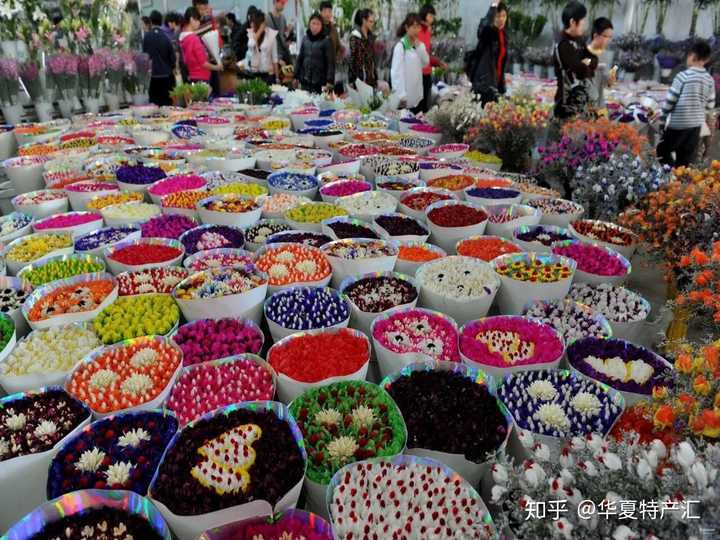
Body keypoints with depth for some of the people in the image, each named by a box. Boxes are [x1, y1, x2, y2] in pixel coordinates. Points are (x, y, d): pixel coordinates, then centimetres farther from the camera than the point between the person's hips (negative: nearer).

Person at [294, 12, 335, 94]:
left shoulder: (326, 40, -5)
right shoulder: (305, 39, 8)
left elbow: (330, 62, -9)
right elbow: (300, 58, 14)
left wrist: (329, 81, -16)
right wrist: (296, 76, 10)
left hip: (320, 82, -4)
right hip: (305, 81, 4)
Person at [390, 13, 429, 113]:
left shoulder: (419, 44, 10)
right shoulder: (401, 46, -13)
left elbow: (426, 63, 7)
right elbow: (397, 71, -17)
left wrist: (419, 47, -6)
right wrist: (401, 95, -21)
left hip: (417, 94, 7)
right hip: (405, 96, -7)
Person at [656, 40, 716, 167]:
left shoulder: (683, 76, -13)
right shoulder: (710, 80, 3)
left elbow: (669, 101, -11)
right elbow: (709, 105, 9)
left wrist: (662, 120, -1)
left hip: (678, 124, -5)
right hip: (696, 125, 6)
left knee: (663, 151, 8)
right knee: (685, 160, 12)